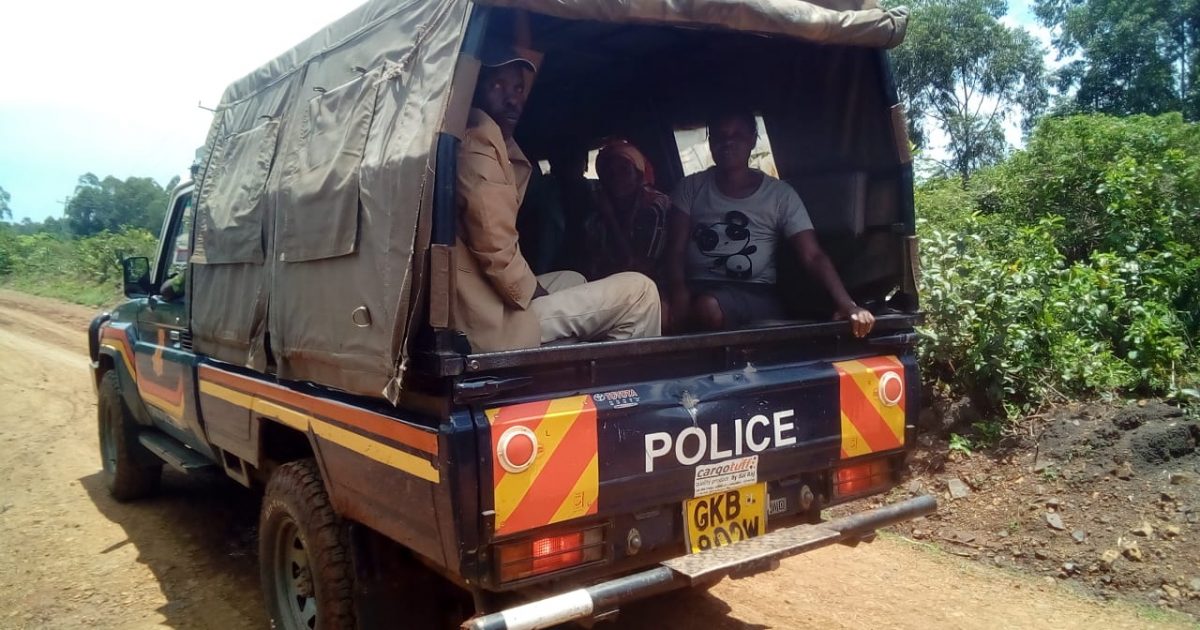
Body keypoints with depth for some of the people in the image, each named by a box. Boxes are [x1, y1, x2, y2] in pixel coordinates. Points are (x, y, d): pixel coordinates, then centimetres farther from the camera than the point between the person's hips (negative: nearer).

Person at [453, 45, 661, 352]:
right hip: (496, 320, -11)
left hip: (485, 309, 11)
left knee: (572, 280, 33)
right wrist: (537, 296, -8)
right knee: (639, 290, -7)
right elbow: (497, 251, -22)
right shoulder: (478, 147, -14)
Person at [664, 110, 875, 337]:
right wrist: (679, 289, -23)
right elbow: (676, 248, 0)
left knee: (708, 307, -36)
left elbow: (813, 256, -5)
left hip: (755, 292, -2)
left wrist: (847, 305, -22)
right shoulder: (692, 187, 8)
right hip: (697, 287, 2)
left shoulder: (780, 194, 2)